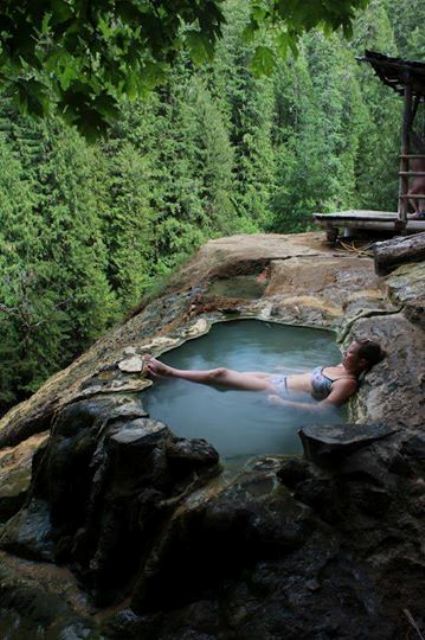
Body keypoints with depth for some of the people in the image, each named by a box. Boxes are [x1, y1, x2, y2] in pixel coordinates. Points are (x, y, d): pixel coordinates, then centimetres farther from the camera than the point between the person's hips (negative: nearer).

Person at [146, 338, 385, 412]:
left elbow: (322, 409, -26)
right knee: (224, 374, 4)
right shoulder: (342, 367, 8)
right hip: (282, 380, 8)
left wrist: (281, 403, -26)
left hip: (282, 393, -8)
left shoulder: (348, 383, -18)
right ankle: (170, 372, 13)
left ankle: (169, 372, 4)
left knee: (221, 374, -8)